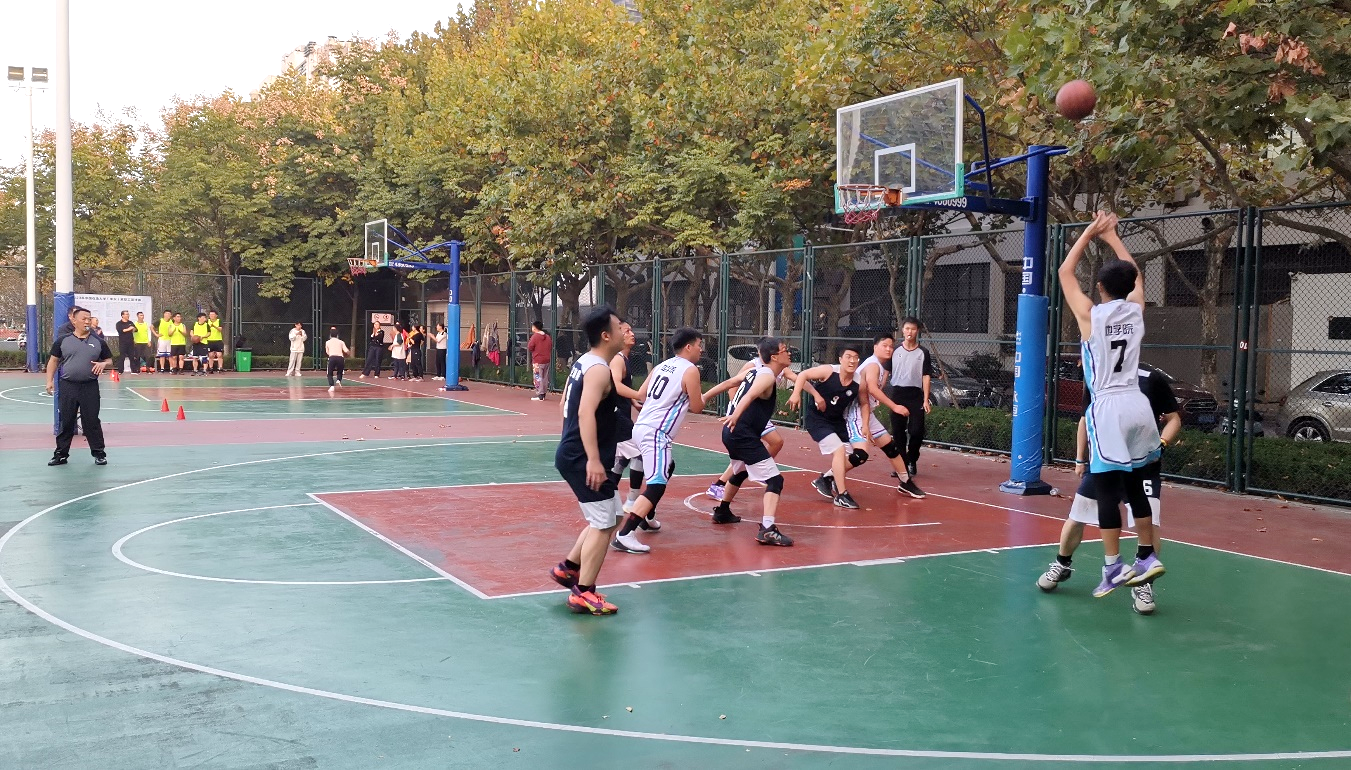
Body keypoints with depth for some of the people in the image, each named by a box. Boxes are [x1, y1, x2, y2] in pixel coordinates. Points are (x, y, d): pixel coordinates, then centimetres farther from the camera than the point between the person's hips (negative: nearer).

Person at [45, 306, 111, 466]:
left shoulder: (98, 342, 4)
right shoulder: (63, 340, 2)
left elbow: (109, 359, 13)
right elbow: (53, 360, 9)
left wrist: (103, 364, -9)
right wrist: (50, 380, 3)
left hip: (90, 387, 0)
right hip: (67, 386, 0)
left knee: (92, 421, 3)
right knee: (66, 421, 7)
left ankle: (99, 453, 11)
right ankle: (61, 454, 16)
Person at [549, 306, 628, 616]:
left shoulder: (583, 363, 12)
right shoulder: (600, 369, -17)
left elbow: (567, 405, 21)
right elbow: (586, 413, -29)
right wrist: (593, 460, -33)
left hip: (573, 453, 10)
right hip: (582, 459, -10)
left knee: (612, 515, 19)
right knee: (602, 524, -4)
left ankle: (568, 567, 23)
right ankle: (583, 594, 2)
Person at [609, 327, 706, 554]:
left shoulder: (662, 366, 14)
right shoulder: (690, 370, -7)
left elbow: (640, 395, 19)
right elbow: (697, 407, -3)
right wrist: (699, 393, 19)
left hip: (642, 427, 9)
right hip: (656, 433, -9)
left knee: (666, 468, 32)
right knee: (656, 486, -14)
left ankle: (647, 517, 40)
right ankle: (624, 536, -25)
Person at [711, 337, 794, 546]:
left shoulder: (756, 372, 14)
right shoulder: (767, 376, -13)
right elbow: (750, 396, -32)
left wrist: (706, 396, 35)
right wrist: (735, 416, -47)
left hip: (733, 433, 10)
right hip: (744, 435, -10)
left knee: (740, 472, 35)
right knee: (775, 480, -13)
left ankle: (722, 512, 52)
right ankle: (767, 530, -27)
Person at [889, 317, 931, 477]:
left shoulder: (923, 352, 3)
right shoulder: (894, 350, 7)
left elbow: (926, 376, 0)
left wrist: (926, 400, -7)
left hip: (915, 395, -1)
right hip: (897, 393, 1)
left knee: (916, 431, -8)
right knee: (898, 432, 3)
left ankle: (911, 461, 14)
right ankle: (901, 465, 13)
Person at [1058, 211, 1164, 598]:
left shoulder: (1090, 314, -6)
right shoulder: (1136, 309, 6)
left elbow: (1065, 272, 7)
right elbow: (1135, 275, 27)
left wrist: (1090, 232, 13)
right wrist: (1112, 236, 31)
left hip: (1108, 409, -5)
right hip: (1137, 405, 5)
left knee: (1107, 490, -2)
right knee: (1135, 486, 16)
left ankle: (1113, 569, -1)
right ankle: (1147, 557, 21)